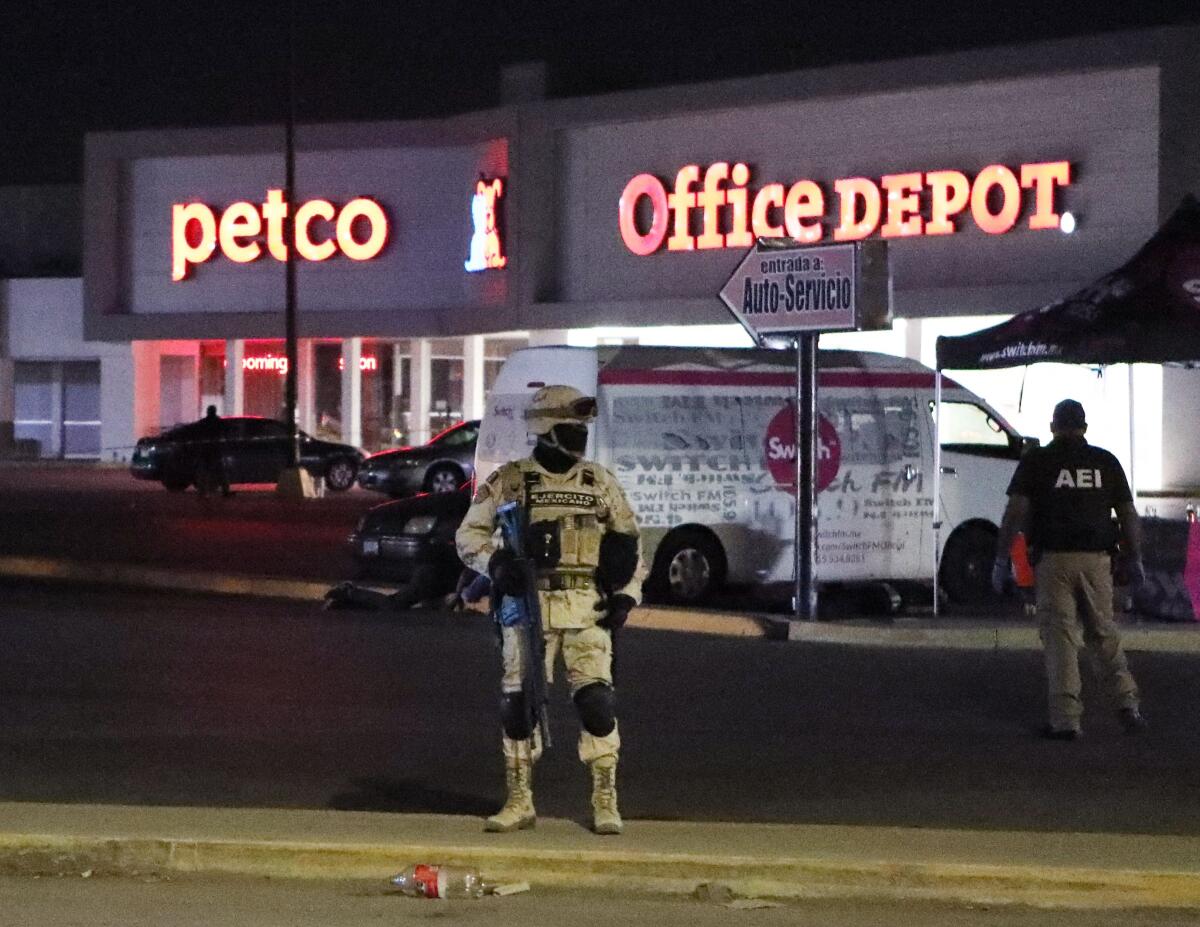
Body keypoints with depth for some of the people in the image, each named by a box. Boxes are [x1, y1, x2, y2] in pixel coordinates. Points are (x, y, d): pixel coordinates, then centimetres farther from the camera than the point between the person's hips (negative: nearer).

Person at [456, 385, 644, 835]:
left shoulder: (600, 483, 11)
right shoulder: (510, 481, 4)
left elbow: (630, 541, 17)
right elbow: (469, 533, 4)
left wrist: (626, 596, 5)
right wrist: (494, 562, -16)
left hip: (587, 609, 1)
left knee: (596, 701, -8)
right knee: (519, 701, -1)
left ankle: (605, 802, 0)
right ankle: (520, 802, 11)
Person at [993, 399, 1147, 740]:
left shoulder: (1036, 462, 1)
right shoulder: (1106, 462, 9)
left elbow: (1015, 511, -7)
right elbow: (1128, 514, 10)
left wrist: (1001, 559, -4)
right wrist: (1134, 559, 20)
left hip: (1054, 559, -2)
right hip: (1097, 559, 2)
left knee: (1059, 637, -1)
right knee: (1104, 634, 17)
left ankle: (1066, 720, -6)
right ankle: (1127, 705, 12)